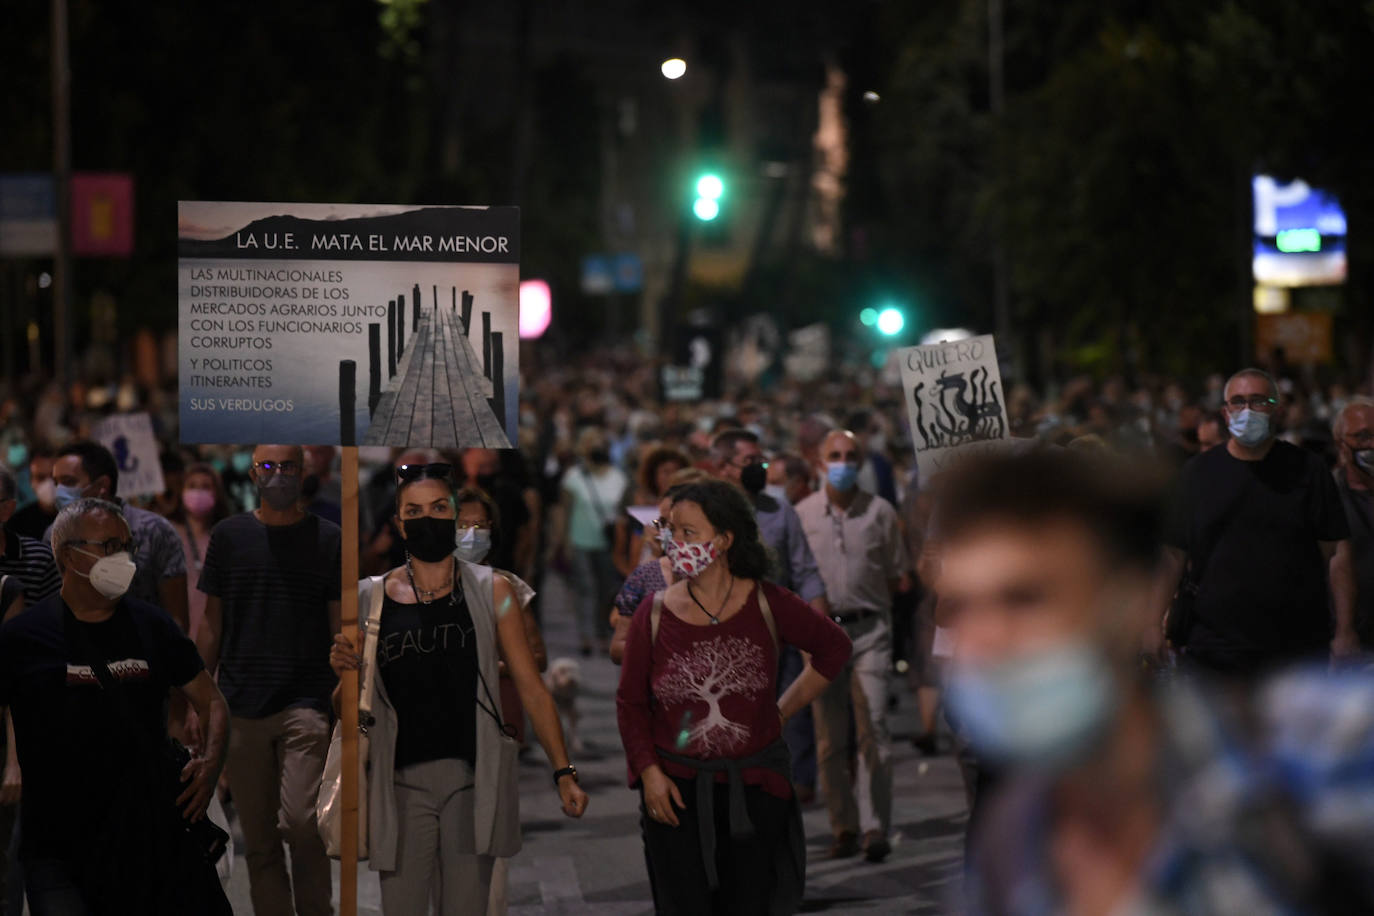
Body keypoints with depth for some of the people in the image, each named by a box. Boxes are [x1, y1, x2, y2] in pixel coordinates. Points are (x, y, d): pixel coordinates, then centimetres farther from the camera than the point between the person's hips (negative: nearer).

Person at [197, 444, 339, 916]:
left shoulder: (328, 539, 4)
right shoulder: (229, 535, 9)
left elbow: (341, 629, 5)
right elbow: (211, 624, 13)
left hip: (306, 704, -2)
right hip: (241, 708, 2)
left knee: (300, 823, -16)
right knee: (258, 838, 5)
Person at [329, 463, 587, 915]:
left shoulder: (490, 591, 4)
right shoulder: (371, 598, 6)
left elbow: (531, 689, 3)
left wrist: (563, 772, -3)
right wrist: (344, 671, -9)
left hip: (473, 780, 0)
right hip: (401, 783, 1)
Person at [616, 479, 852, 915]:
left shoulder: (767, 604, -5)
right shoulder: (655, 612, -5)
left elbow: (834, 647, 11)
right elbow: (630, 702, 2)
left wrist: (783, 710, 6)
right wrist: (649, 772, -7)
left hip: (753, 786, 0)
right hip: (676, 789, 0)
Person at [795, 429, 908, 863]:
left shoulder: (881, 512, 4)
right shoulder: (801, 514, 5)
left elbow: (896, 579, 11)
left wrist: (862, 591, 0)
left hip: (869, 630, -1)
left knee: (873, 729, -9)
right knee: (829, 738, 3)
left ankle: (875, 827, -8)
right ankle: (844, 827, 11)